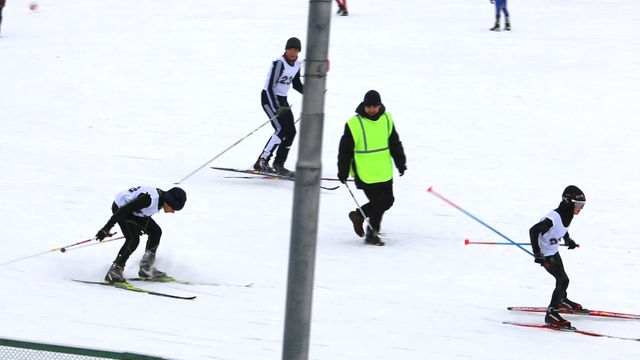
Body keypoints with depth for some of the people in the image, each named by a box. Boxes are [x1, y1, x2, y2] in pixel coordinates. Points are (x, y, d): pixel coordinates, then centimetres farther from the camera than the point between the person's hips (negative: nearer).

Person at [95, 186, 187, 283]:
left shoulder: (162, 198, -5)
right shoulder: (149, 198, -34)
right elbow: (124, 210, -33)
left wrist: (139, 227, 29)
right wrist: (107, 228, -32)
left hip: (135, 211, 9)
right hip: (120, 208, -9)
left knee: (156, 232, 3)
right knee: (133, 239, -22)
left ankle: (146, 268, 11)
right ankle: (114, 272, -17)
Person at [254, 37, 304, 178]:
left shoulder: (297, 65, 3)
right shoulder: (279, 63, -21)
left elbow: (297, 85, 19)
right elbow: (269, 87, -25)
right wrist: (277, 108, -32)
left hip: (282, 99, 8)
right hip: (269, 98, -8)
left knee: (291, 131, 0)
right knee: (282, 129, -21)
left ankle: (278, 165, 7)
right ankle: (261, 162, -21)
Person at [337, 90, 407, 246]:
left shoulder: (387, 119, 3)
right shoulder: (354, 124, -13)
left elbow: (394, 144, 14)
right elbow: (345, 150, -8)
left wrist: (401, 163, 14)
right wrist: (343, 172, -8)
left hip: (385, 173, 6)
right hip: (365, 175, -6)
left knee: (387, 201, 12)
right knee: (379, 203, -5)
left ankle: (358, 215, 33)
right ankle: (371, 234, 14)